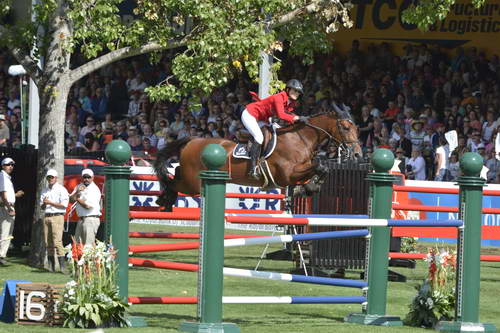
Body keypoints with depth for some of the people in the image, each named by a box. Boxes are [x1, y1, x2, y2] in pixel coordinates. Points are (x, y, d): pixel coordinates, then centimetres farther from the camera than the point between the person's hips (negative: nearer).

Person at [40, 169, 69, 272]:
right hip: (47, 217, 6)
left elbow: (64, 204, -9)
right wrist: (44, 204, -3)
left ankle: (62, 266, -18)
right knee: (48, 243, 2)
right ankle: (51, 266, 5)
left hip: (57, 217, -6)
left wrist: (50, 202, -12)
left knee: (57, 241, -16)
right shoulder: (44, 191, 19)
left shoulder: (61, 189, 0)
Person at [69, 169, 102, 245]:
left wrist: (77, 199, 0)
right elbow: (71, 200, 6)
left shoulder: (94, 189, -10)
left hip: (91, 219, -8)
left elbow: (88, 206, -16)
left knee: (88, 245, -11)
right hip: (81, 220, 8)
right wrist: (77, 192, -12)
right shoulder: (79, 187, 14)